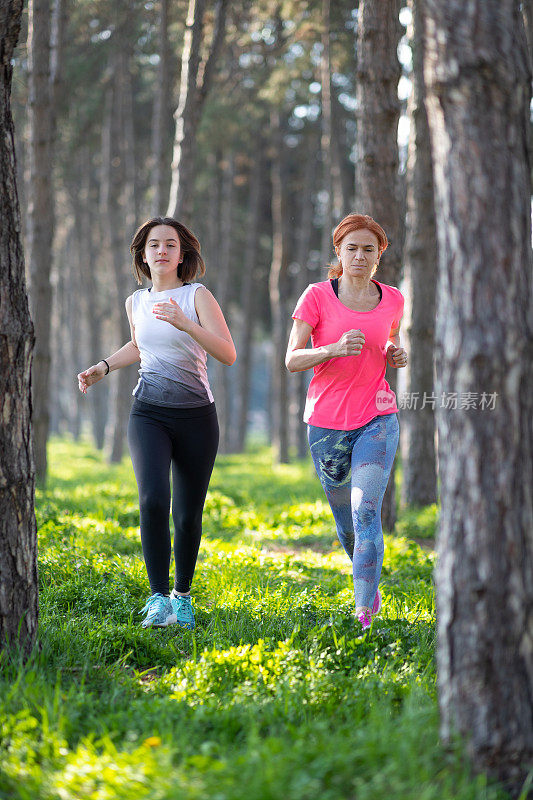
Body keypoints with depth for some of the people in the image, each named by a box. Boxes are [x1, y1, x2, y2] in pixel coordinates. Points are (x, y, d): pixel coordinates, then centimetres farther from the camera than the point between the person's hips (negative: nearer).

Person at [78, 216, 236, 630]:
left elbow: (228, 354, -15)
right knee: (153, 500, -21)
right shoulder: (136, 302, 9)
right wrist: (102, 368, 18)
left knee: (188, 514, 3)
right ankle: (158, 598, -18)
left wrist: (183, 322, -26)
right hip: (148, 414, 2)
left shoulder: (198, 296, -5)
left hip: (196, 417, -2)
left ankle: (183, 595, 25)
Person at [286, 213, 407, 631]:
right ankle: (371, 585, 38)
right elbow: (292, 360, -8)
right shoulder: (317, 296, -3)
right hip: (327, 423, 0)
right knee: (346, 522, 12)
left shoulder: (392, 300, 5)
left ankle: (365, 612, -18)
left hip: (377, 419, 0)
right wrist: (334, 349, -26)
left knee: (366, 511, -17)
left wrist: (398, 357, 0)